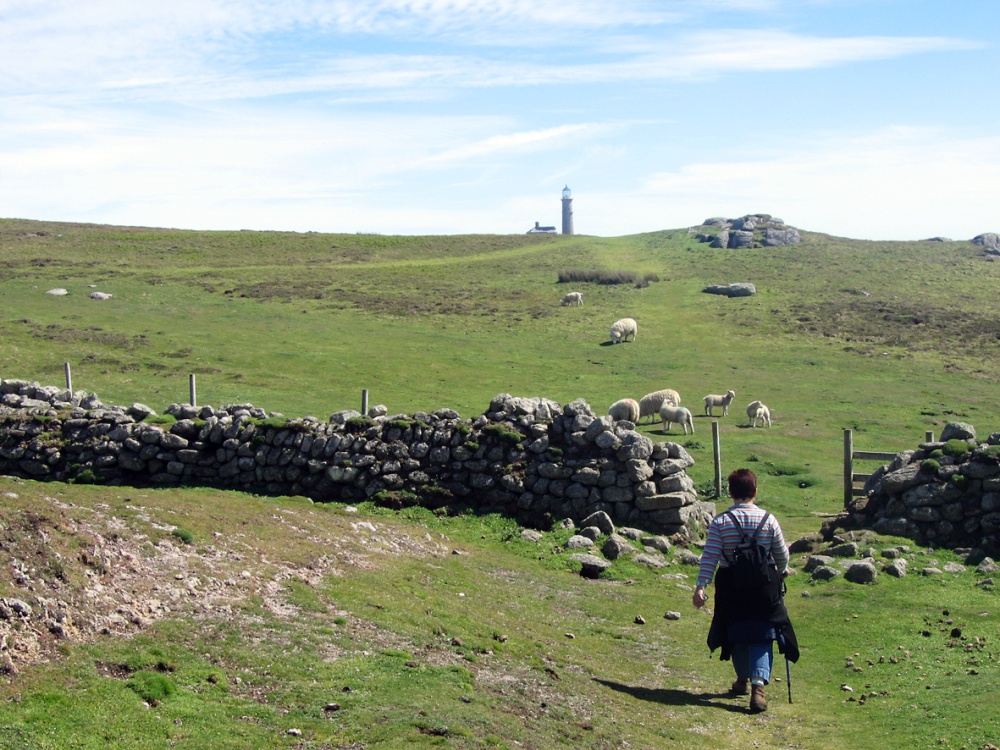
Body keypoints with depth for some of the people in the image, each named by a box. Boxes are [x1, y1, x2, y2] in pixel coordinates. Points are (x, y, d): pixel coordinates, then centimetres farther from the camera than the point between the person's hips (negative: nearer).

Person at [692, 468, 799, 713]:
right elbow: (781, 554, 5)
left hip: (731, 585, 1)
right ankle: (758, 683, -19)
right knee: (762, 635, 1)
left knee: (737, 633, 18)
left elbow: (710, 557, -13)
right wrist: (781, 572, 25)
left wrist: (700, 587, -13)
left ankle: (743, 679, 36)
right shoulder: (769, 520, -4)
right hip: (764, 583, -1)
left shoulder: (720, 522, -7)